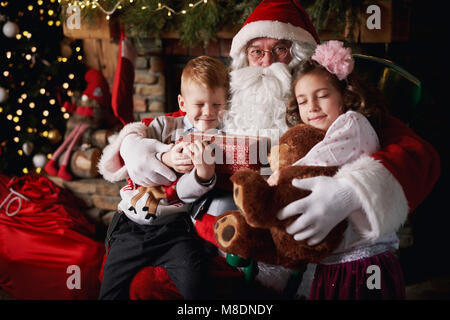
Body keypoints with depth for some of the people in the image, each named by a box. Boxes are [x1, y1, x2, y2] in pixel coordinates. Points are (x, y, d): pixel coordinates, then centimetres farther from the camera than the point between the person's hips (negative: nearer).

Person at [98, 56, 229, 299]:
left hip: (172, 227, -2)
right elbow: (129, 144, -7)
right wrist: (165, 156, -19)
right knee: (111, 289, 3)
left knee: (194, 283, -22)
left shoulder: (215, 144, 3)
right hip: (131, 225, 2)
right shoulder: (167, 126, 9)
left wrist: (205, 170, -29)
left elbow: (186, 192, -8)